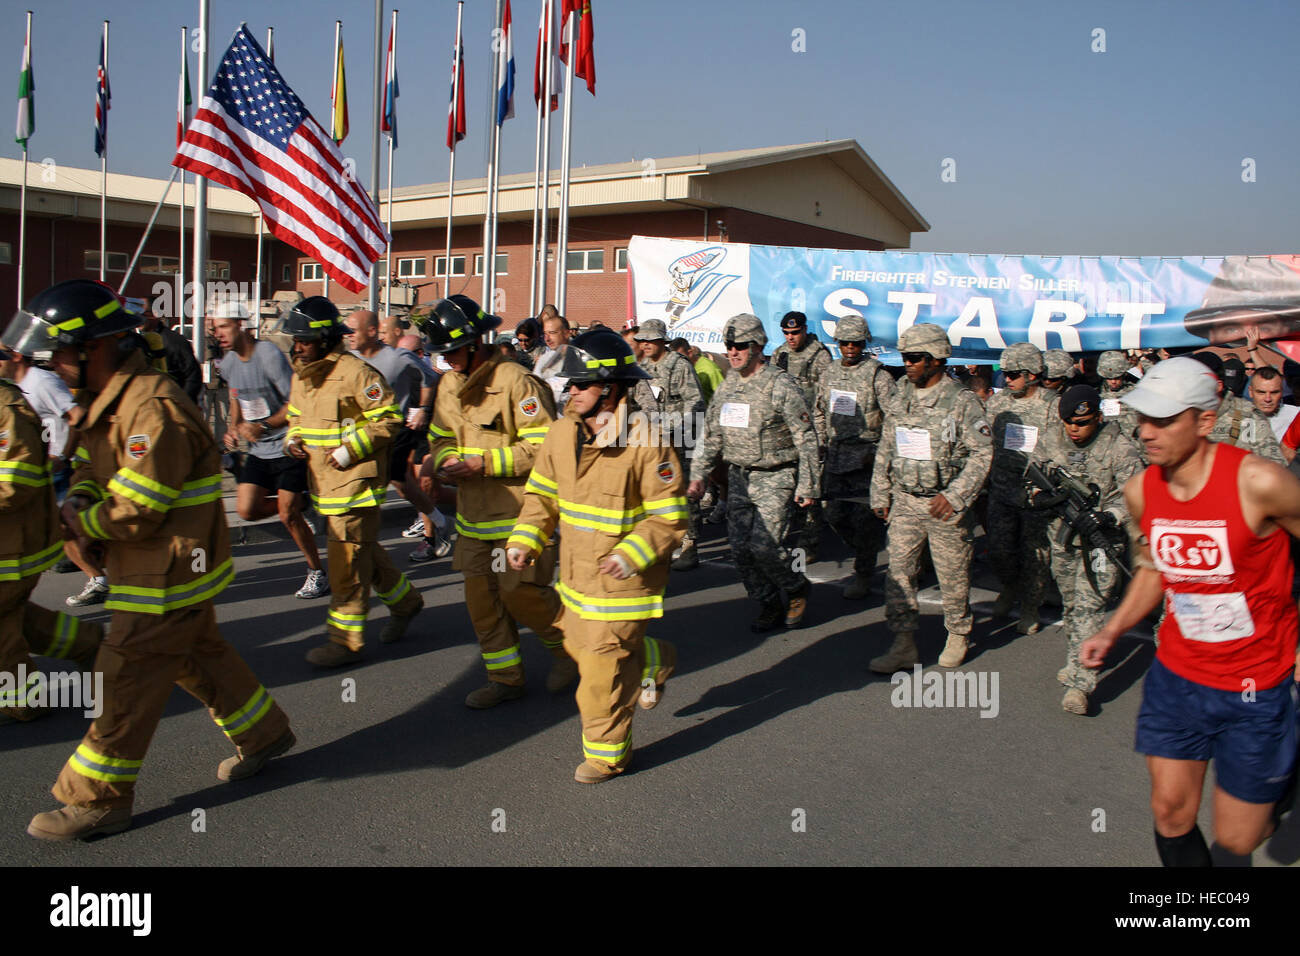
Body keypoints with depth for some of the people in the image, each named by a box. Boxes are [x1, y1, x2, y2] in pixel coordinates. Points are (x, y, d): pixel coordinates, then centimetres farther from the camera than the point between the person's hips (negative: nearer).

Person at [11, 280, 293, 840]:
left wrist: (79, 523, -9)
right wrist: (79, 500, -4)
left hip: (166, 582, -10)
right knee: (199, 658, 22)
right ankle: (264, 735, 38)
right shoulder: (112, 403, 7)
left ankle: (97, 802, 15)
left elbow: (137, 514, -26)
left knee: (124, 686, 0)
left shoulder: (153, 411, -26)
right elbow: (95, 469, 18)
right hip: (173, 572, 10)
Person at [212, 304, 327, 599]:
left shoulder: (269, 354, -17)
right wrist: (233, 428, 4)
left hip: (287, 446, -7)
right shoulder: (228, 363, 5)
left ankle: (318, 574, 10)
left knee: (288, 515, -7)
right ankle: (300, 501, 24)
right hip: (258, 450, 7)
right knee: (247, 510, -3)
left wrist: (263, 426, -26)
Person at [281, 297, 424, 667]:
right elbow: (297, 417, 25)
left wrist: (350, 450, -20)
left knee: (347, 563, -5)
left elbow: (389, 419, -15)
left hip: (355, 483, -9)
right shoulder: (301, 375, 11)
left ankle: (345, 640, 5)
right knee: (365, 551, 19)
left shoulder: (356, 373, -16)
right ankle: (405, 602, 38)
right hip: (324, 483, 9)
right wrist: (293, 439, 4)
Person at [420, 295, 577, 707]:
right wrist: (440, 459, -4)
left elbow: (543, 446, -19)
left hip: (519, 509, -8)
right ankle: (505, 678, 25)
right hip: (474, 511, 8)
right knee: (481, 596, 9)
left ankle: (566, 646, 23)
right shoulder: (449, 384, 9)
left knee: (519, 592, -6)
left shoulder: (515, 382, -16)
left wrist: (484, 463, -22)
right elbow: (442, 436, 20)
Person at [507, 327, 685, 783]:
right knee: (580, 644, 22)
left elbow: (670, 516, -16)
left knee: (603, 664, -1)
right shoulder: (563, 433, -1)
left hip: (621, 576, -7)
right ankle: (655, 661, 49)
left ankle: (606, 754, 21)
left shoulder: (646, 442, -20)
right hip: (576, 571, 7)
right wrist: (524, 540, -3)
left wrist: (632, 554, -27)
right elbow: (542, 494, 10)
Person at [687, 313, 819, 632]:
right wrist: (698, 475, 8)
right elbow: (710, 436, 15)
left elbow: (806, 439, -10)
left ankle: (797, 588, 14)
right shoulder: (726, 387, 8)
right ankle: (770, 606, 22)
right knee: (740, 548, 5)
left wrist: (807, 486, -12)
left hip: (775, 478, -6)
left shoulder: (781, 385, -12)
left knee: (763, 545, -14)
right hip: (739, 477, 7)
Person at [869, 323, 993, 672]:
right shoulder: (900, 399, 7)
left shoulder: (962, 401, -9)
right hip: (904, 501, 4)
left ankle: (958, 635, 29)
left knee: (952, 573, 8)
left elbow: (982, 454, -11)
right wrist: (880, 495, 11)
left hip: (945, 503, -4)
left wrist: (954, 496, -18)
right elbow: (886, 451, 14)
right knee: (898, 570, 0)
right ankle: (904, 643, 6)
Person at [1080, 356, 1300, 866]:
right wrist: (1111, 631, 0)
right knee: (1171, 813, 8)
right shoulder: (1140, 490, -6)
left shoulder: (1258, 482, -23)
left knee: (1235, 839, 8)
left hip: (1256, 688, -4)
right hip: (1177, 676, 4)